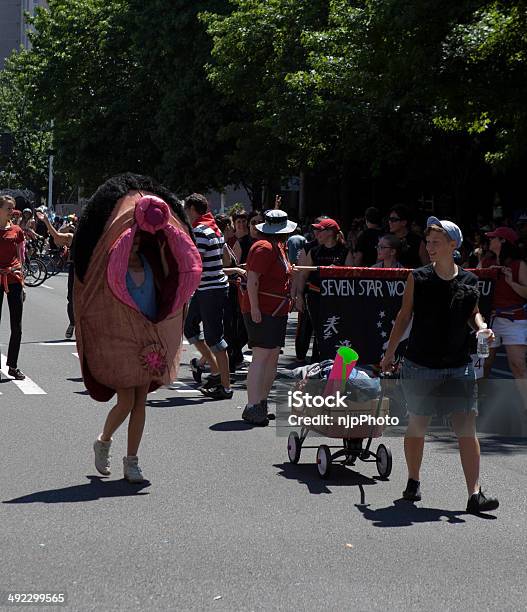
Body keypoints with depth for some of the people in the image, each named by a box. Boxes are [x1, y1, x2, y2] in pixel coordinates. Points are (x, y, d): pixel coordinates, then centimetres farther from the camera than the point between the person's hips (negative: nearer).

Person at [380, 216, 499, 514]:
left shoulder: (469, 281, 2)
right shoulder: (418, 278, -1)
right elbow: (405, 316, 7)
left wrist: (482, 327, -4)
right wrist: (390, 353, 9)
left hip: (459, 366, 1)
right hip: (420, 365, -1)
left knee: (467, 427, -7)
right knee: (417, 425, 8)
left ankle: (475, 493, -8)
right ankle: (413, 482, 29)